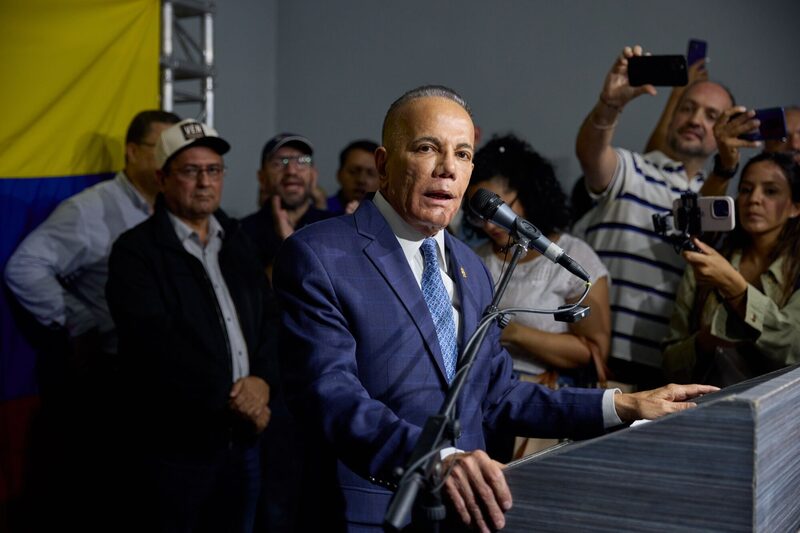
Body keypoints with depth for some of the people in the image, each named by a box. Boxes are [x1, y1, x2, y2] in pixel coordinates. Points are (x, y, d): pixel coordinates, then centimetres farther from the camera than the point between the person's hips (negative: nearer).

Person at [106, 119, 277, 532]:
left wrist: (261, 379, -9)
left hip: (242, 439, 6)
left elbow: (268, 319, 10)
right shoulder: (136, 250, -6)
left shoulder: (237, 242, 15)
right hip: (174, 444, -5)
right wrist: (228, 398, -16)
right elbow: (157, 342, -17)